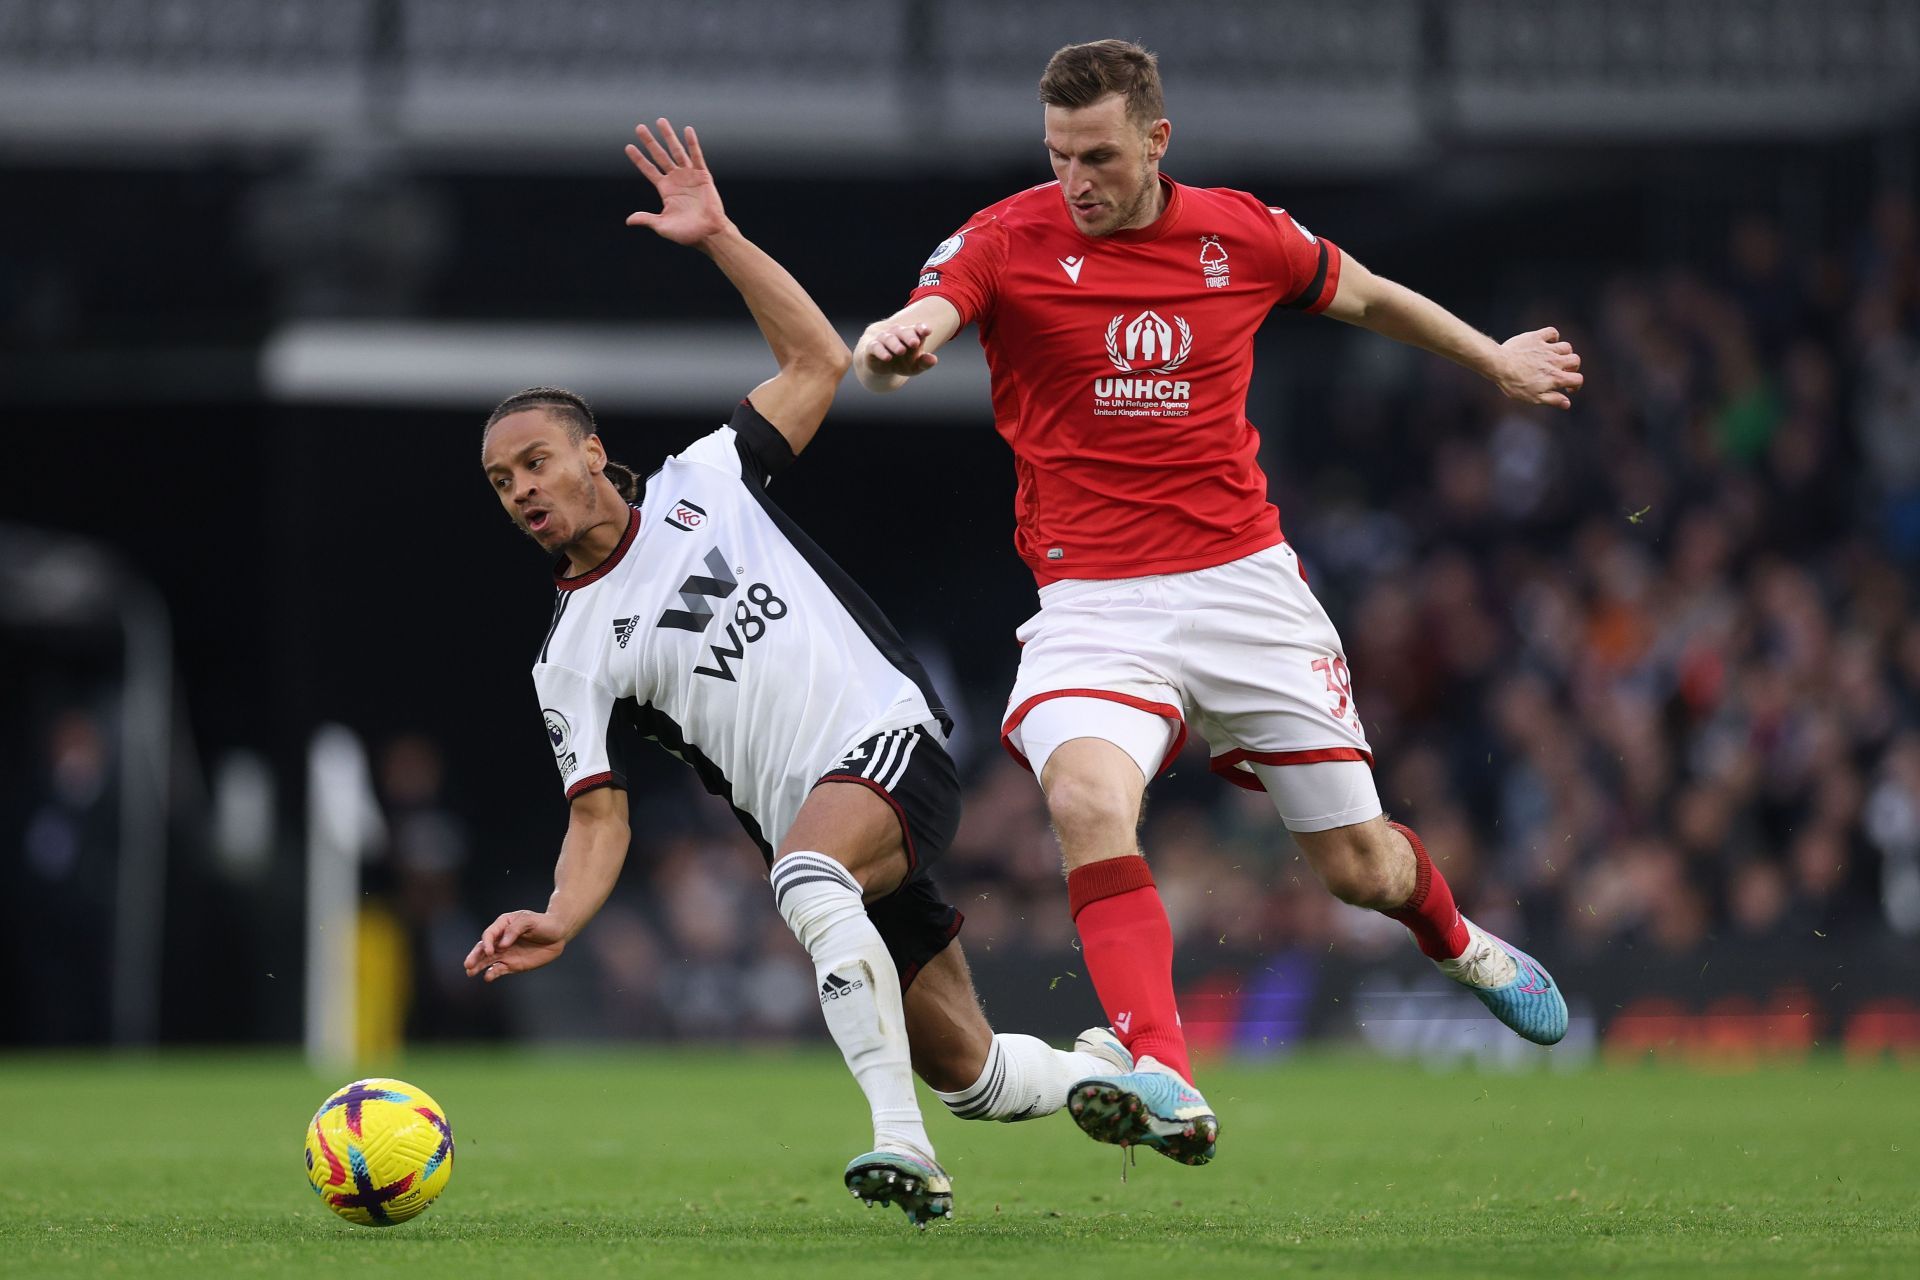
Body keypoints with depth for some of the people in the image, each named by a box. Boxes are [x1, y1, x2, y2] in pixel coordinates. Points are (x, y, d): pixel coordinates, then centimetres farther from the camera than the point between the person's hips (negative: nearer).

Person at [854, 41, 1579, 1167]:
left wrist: (1496, 360, 35)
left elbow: (1361, 295, 21)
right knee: (1086, 797, -32)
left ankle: (1456, 940, 44)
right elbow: (915, 331, -25)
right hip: (1092, 600, -2)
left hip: (1243, 582, 2)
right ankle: (1165, 1084, -39)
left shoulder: (1242, 235, 1)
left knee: (1360, 864, 8)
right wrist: (888, 348, -50)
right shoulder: (1008, 241, -7)